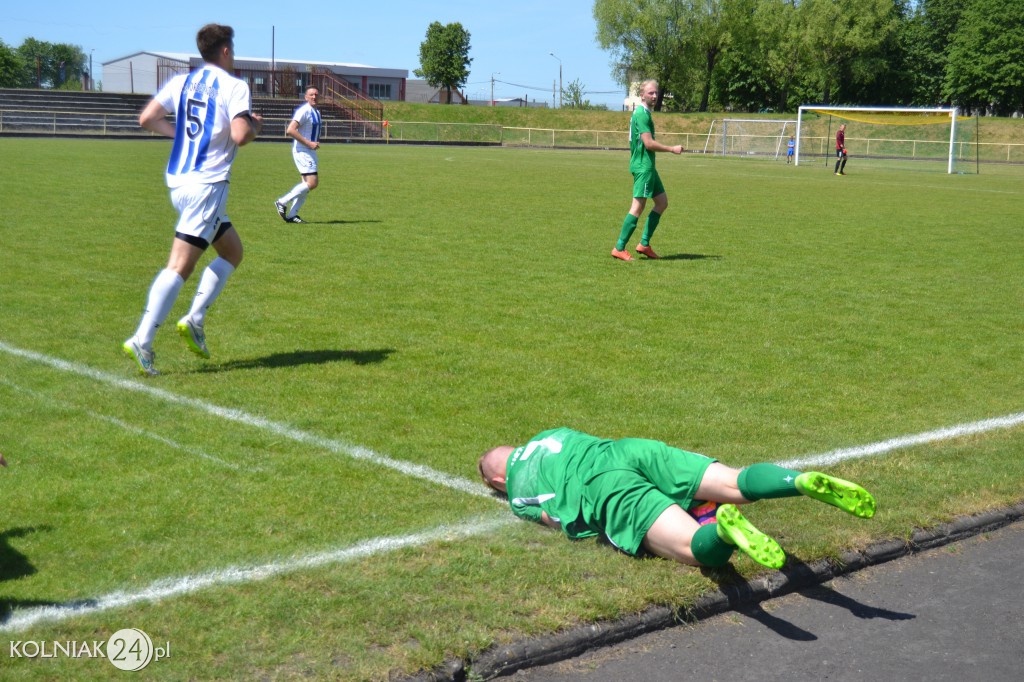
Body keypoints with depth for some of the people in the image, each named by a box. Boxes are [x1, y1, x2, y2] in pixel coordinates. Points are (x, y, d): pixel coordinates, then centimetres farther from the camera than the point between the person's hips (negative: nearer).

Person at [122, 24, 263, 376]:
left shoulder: (180, 82, 12)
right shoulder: (234, 86, -7)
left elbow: (146, 119, 8)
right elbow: (240, 136, -18)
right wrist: (255, 126, 2)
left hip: (178, 180, 8)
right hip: (207, 185, -8)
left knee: (232, 251, 20)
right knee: (180, 266, -9)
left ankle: (194, 320, 12)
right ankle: (142, 341, -14)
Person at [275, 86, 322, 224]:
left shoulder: (317, 112, 15)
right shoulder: (303, 111, -14)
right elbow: (290, 130, -24)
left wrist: (315, 142, 12)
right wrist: (309, 143, -22)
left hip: (310, 151, 10)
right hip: (302, 150, -10)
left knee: (307, 183, 8)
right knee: (312, 183, -16)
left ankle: (291, 214, 11)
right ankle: (282, 202, -6)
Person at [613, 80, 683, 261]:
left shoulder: (642, 113, 17)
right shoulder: (642, 114, -15)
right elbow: (649, 143, -21)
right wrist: (672, 149, -12)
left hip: (647, 166, 11)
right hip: (643, 166, -11)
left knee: (662, 202, 11)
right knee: (638, 207, -9)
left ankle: (644, 244, 13)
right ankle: (619, 248, -6)